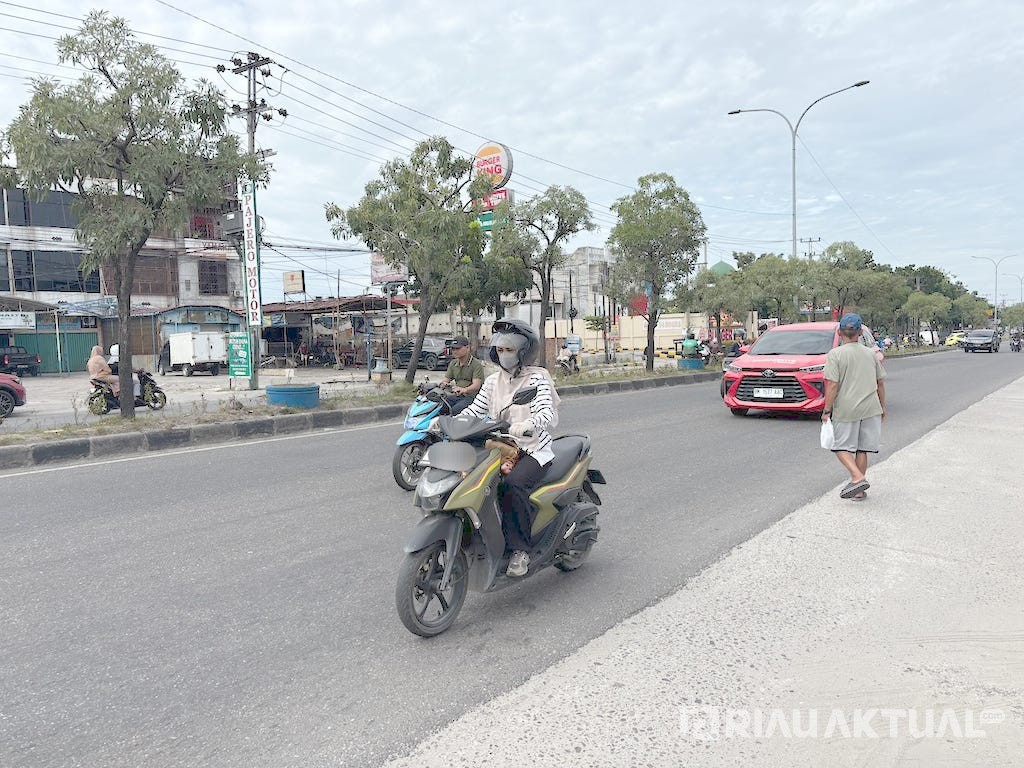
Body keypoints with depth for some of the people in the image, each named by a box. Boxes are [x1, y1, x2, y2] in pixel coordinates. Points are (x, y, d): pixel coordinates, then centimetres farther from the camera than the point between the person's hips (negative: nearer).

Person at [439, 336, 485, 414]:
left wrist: (464, 390, -40)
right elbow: (446, 379, 15)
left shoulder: (476, 364, -7)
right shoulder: (453, 363, 17)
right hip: (457, 396, 6)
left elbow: (476, 385, -18)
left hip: (472, 396, -6)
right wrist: (443, 383, -12)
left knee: (454, 410, -33)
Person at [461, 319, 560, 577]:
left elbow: (547, 413, -20)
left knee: (513, 484, -34)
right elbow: (473, 411, 9)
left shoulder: (536, 377, -5)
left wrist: (526, 425, -42)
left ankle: (520, 548, -24)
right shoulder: (493, 381, 13)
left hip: (533, 451, -6)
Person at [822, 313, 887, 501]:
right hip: (871, 408, 5)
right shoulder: (871, 353, 8)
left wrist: (826, 411, -8)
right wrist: (882, 407, 23)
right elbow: (880, 382, 13)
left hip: (846, 410, -4)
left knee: (842, 447, 7)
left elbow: (832, 385, -13)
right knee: (862, 449, 10)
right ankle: (859, 491, 15)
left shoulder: (835, 354, -7)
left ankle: (858, 478, -14)